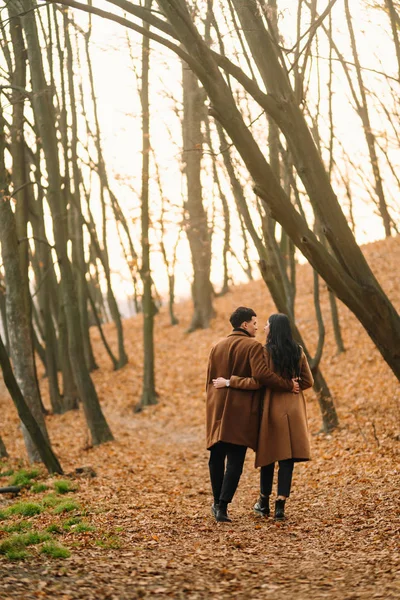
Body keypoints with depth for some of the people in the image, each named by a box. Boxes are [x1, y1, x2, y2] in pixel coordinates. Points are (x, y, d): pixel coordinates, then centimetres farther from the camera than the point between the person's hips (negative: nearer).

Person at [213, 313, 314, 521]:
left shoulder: (267, 352, -11)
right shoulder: (298, 351, 4)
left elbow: (256, 382, -17)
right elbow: (308, 381, 9)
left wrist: (228, 382, -10)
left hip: (272, 408, -3)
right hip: (293, 410, 3)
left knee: (269, 455, 11)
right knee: (287, 458, 3)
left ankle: (264, 503, 24)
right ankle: (280, 505, -2)